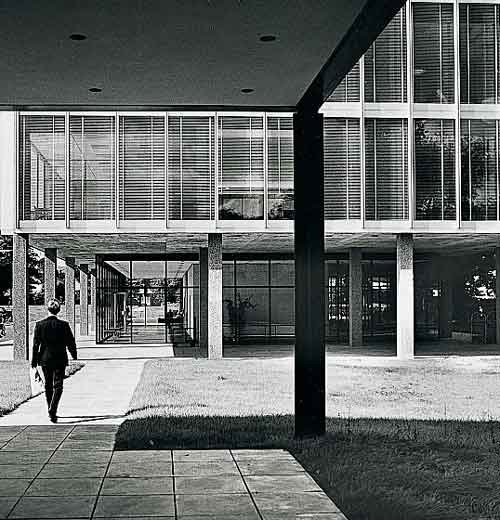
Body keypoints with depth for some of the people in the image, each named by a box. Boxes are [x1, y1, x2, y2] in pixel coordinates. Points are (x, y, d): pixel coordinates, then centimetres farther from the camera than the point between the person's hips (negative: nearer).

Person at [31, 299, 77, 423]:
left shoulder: (39, 324, -5)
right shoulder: (63, 325, -10)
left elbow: (35, 344, -3)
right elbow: (70, 342, -3)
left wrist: (34, 362, 3)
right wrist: (74, 355, 15)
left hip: (45, 359, 2)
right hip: (60, 360, -2)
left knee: (48, 386, 17)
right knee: (58, 386, 1)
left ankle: (51, 411, 26)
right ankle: (52, 411, -16)